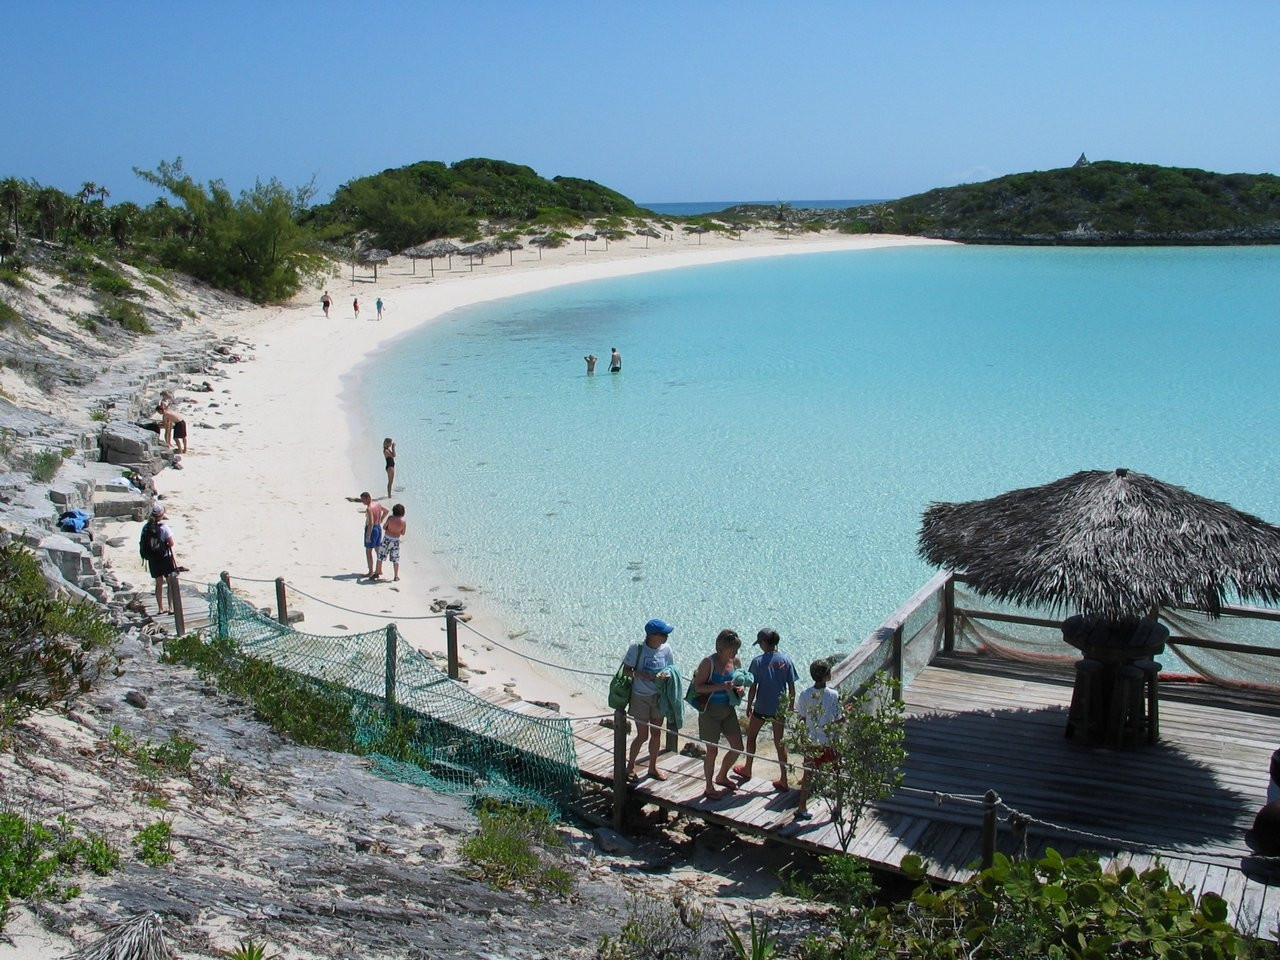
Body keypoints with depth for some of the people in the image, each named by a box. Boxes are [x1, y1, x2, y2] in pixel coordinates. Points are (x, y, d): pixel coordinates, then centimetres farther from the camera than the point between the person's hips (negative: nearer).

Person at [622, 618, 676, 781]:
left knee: (656, 733, 13)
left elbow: (671, 670, 5)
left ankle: (653, 767, 30)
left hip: (658, 696, 4)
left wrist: (666, 676, -18)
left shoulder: (666, 649, -7)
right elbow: (626, 669, -9)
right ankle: (630, 765, 24)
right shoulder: (637, 648, -17)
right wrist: (638, 674, -29)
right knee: (643, 735, 1)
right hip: (640, 697, -4)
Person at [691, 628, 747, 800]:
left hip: (728, 710, 6)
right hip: (710, 712, -6)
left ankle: (722, 777, 36)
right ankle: (709, 788, 21)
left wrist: (739, 688, -7)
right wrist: (720, 687, -30)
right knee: (712, 751, 2)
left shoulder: (735, 661, 0)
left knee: (738, 747, 10)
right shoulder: (709, 663, -18)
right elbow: (697, 687, -19)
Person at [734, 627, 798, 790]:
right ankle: (783, 780, 11)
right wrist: (791, 706, 11)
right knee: (779, 742, 11)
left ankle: (747, 769, 34)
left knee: (751, 735, 20)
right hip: (780, 708, 3)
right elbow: (792, 687, -1)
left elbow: (753, 688, -10)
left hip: (761, 708, -3)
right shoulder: (786, 660, -5)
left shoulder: (758, 662, -14)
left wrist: (749, 706, 2)